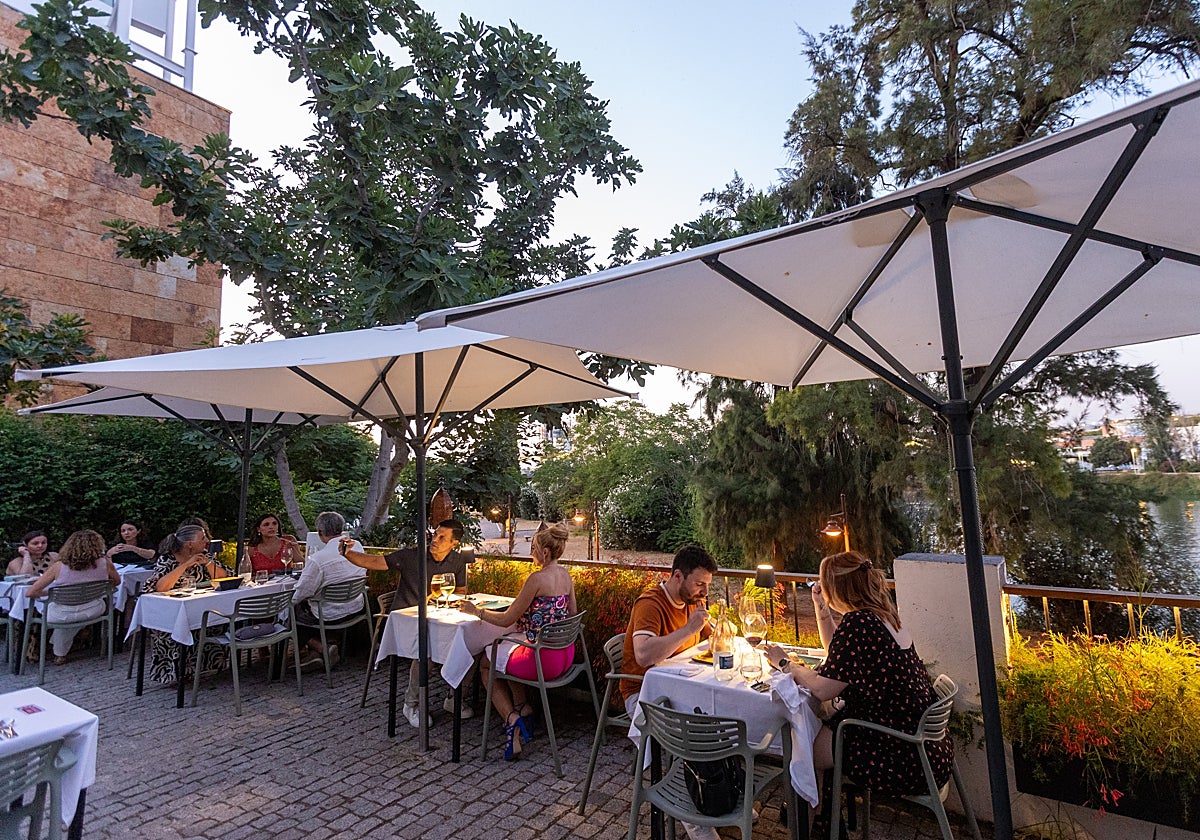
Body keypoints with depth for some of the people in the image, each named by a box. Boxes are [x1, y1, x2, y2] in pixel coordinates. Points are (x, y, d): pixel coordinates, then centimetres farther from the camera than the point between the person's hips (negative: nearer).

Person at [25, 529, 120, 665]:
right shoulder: (104, 562, -10)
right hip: (94, 611, 1)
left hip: (63, 615, 0)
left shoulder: (59, 566, -13)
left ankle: (60, 654, 46)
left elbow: (30, 593, -9)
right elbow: (116, 582, 7)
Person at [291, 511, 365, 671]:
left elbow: (303, 592, -16)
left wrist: (291, 601, 6)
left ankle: (320, 647, 9)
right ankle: (314, 652, 18)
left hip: (330, 615, -7)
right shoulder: (358, 546, -6)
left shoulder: (318, 559, -24)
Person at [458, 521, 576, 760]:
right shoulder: (566, 575, 3)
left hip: (543, 659, -8)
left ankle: (511, 716, 6)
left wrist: (476, 611, 0)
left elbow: (507, 620, -14)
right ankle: (522, 707, 23)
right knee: (505, 650, 29)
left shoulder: (537, 578, -21)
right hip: (566, 655, 8)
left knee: (485, 663, 17)